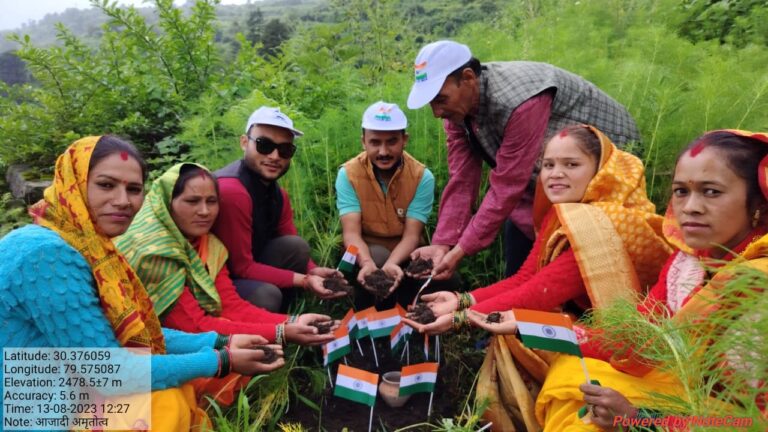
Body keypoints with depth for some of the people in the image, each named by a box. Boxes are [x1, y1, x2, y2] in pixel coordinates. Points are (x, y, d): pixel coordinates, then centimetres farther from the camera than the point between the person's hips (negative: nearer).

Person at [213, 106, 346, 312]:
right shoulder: (230, 191, -28)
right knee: (267, 294, -30)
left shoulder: (278, 194, 0)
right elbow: (241, 267, -24)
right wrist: (304, 280, -24)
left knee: (296, 246, -8)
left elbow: (293, 251, 3)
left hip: (243, 268, 8)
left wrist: (313, 271, -18)